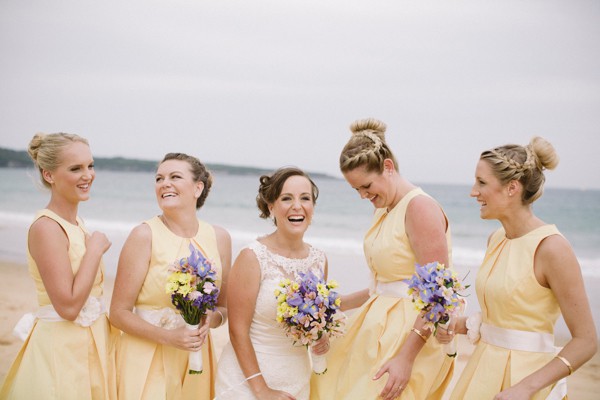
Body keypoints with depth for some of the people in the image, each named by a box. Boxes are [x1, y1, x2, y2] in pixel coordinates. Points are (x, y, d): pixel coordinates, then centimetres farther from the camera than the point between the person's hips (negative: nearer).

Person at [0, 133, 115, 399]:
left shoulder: (74, 223, 8)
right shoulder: (46, 227, -18)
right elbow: (68, 306, -23)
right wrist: (95, 249, -17)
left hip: (92, 344, 8)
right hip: (61, 348, -8)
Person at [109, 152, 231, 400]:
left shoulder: (219, 237, 1)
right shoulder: (144, 235, -10)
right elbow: (119, 313, -9)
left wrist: (210, 320, -11)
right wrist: (169, 337, -20)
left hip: (196, 358, 4)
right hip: (146, 358, -3)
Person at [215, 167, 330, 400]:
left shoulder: (319, 260, 0)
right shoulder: (253, 257, -15)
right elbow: (238, 331, -15)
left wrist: (322, 338, -4)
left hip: (297, 381, 5)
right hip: (248, 380, -5)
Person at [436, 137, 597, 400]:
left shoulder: (552, 247, -17)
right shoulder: (496, 240, 4)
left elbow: (586, 341, -15)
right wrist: (461, 325, 1)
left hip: (524, 375, -7)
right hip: (484, 370, 7)